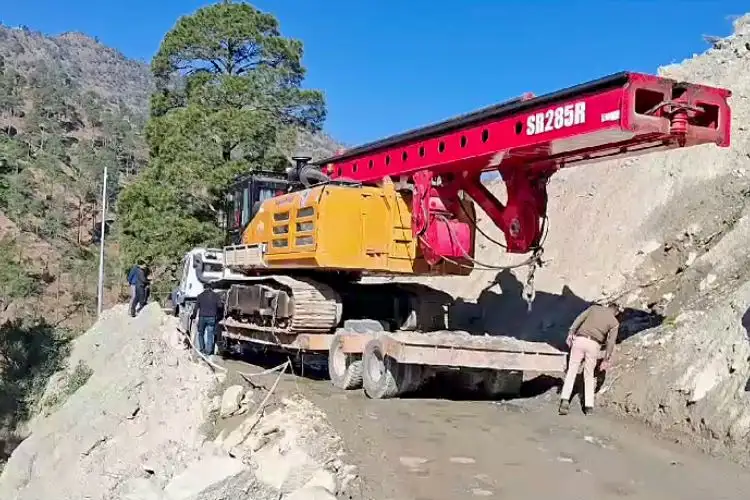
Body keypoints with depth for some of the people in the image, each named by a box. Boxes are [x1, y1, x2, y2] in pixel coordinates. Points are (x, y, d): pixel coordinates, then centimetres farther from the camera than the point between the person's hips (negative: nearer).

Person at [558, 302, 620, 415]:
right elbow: (611, 342, 6)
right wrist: (606, 360, 9)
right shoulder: (615, 322, 13)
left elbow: (579, 319, 6)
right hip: (594, 345, 0)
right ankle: (589, 406, 9)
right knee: (589, 375, 13)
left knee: (572, 370, 2)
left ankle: (565, 399, -14)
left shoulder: (594, 308, 17)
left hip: (579, 339, 0)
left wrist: (570, 334, 3)